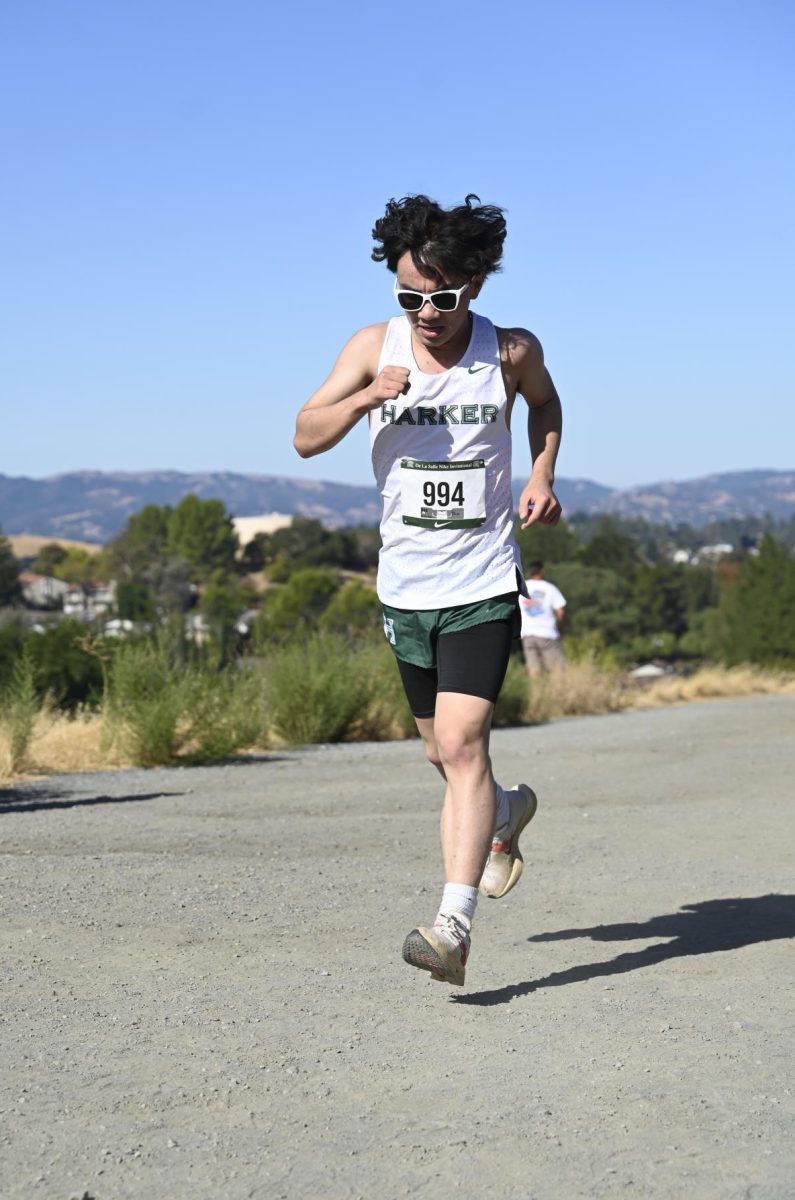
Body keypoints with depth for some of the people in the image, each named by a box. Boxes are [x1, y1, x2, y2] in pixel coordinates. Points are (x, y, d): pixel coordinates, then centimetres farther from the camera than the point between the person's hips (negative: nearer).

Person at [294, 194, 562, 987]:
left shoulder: (511, 352, -5)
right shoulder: (374, 347, -4)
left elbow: (544, 402, 18)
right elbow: (306, 437, -9)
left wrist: (541, 476, 1)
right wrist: (366, 397, -27)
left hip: (483, 585, -3)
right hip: (406, 587, 3)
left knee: (461, 743, -17)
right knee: (442, 750, 16)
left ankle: (454, 925, -19)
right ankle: (506, 811, 49)